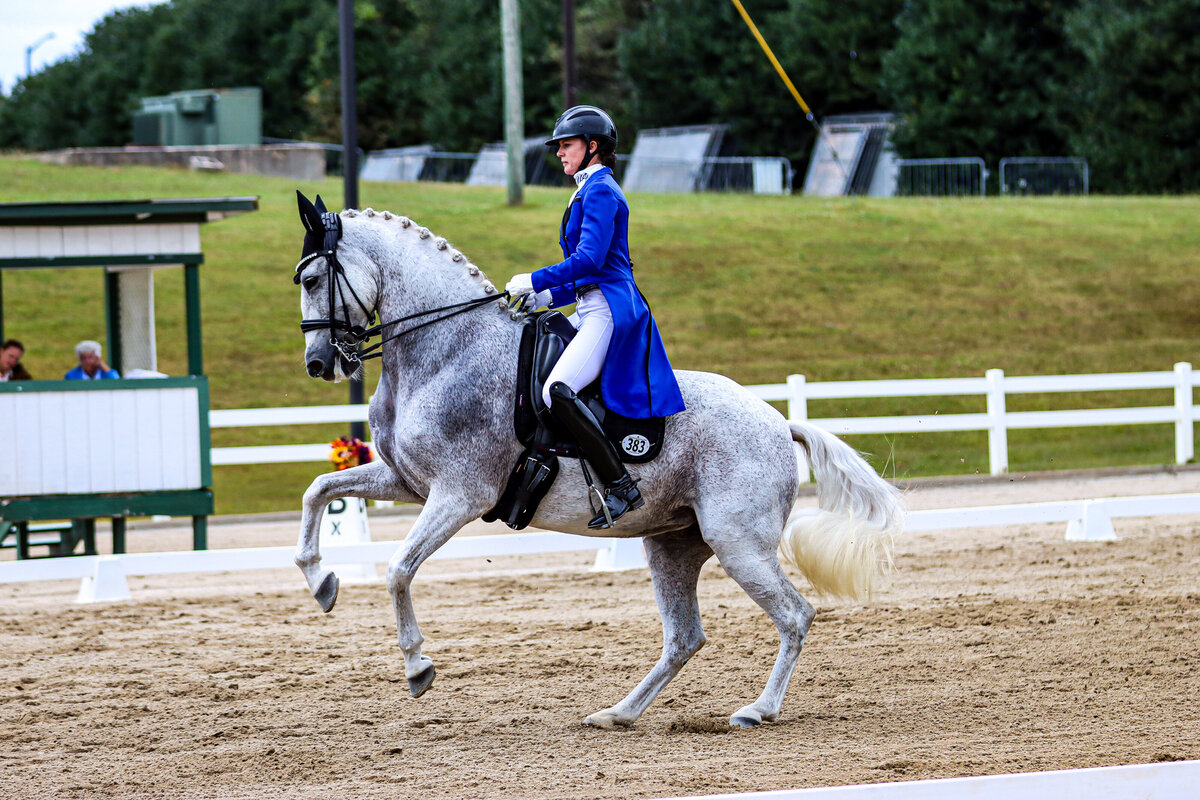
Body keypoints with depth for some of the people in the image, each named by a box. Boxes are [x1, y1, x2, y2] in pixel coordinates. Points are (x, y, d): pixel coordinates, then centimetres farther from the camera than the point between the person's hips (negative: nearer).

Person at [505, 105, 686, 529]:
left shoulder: (601, 191, -9)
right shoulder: (588, 191, 23)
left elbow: (590, 259, -20)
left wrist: (536, 282, -14)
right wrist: (548, 296, 14)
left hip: (609, 310, -11)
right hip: (591, 310, 11)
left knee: (557, 391, -28)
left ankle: (621, 485, -27)